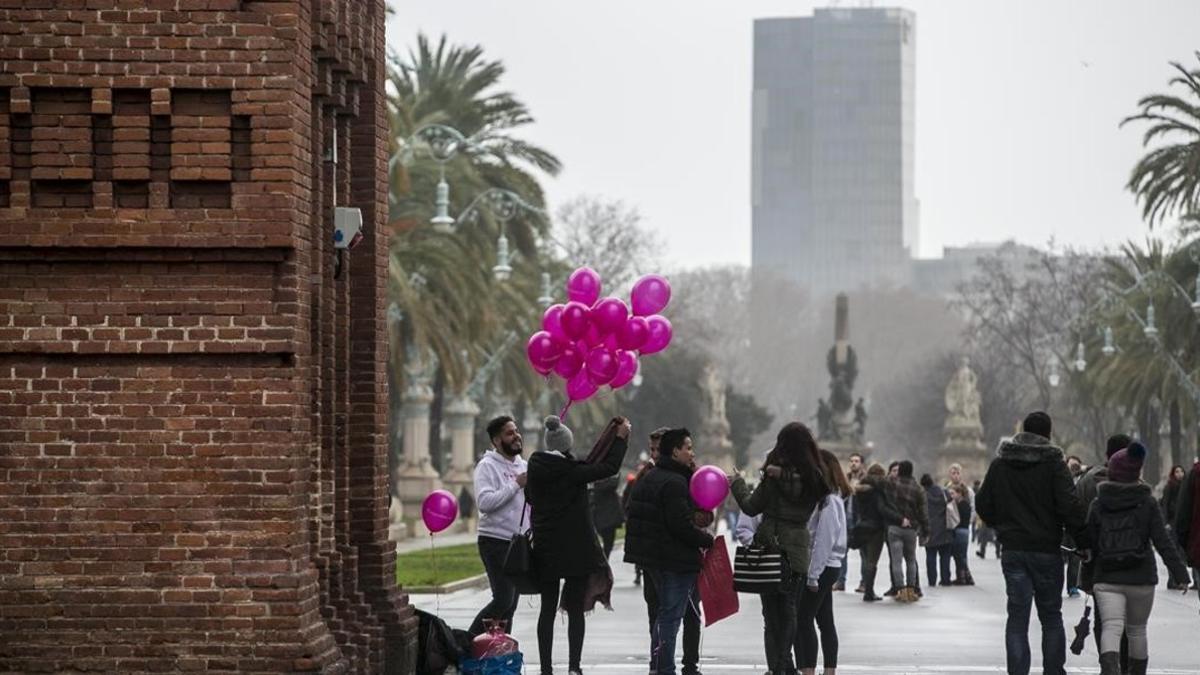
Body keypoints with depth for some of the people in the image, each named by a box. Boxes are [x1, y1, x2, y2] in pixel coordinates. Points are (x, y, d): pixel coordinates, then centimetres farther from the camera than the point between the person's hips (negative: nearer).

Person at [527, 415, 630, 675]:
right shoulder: (571, 470, -14)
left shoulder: (535, 468, 0)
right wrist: (621, 438, 3)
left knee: (547, 609, 9)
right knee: (575, 610, 2)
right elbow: (609, 467, -9)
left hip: (545, 549, 4)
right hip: (576, 548, -4)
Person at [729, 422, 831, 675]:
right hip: (798, 548, 3)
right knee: (789, 609, 11)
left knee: (772, 610, 2)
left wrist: (737, 483, 14)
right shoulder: (815, 479, -1)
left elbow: (751, 507, -4)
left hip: (770, 547, -3)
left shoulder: (775, 476, -12)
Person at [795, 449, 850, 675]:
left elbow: (824, 540, -19)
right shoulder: (832, 497, 14)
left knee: (803, 619, -8)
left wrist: (813, 575, -18)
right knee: (825, 620, 12)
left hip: (822, 567, -10)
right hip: (828, 568, 10)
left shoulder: (828, 500, -16)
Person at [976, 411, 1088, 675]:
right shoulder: (1053, 464, -8)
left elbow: (982, 504, 8)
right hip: (1046, 549, -3)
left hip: (1012, 550, 3)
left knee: (1017, 616, 4)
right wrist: (1083, 541, -8)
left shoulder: (1000, 463, 4)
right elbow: (1069, 506, -15)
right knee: (1051, 616, 10)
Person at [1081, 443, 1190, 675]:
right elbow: (1163, 542, -6)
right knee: (1137, 630, 17)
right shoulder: (1147, 503, 0)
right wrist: (1180, 573, -6)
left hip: (1106, 578, -1)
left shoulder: (1098, 505, 3)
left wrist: (1089, 577, 16)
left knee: (1111, 627, -12)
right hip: (1141, 578, 1)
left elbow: (1090, 544, 5)